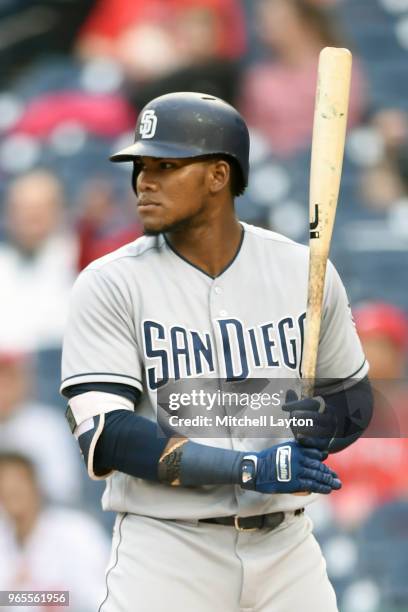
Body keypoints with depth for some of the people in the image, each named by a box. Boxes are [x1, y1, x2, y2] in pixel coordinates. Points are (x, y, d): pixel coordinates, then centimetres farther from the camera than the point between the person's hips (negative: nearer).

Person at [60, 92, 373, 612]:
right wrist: (249, 469, -21)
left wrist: (318, 427, -10)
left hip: (286, 547, 3)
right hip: (167, 552, -3)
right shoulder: (110, 285, -6)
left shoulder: (305, 271, 3)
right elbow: (104, 435, -15)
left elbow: (355, 396, 14)